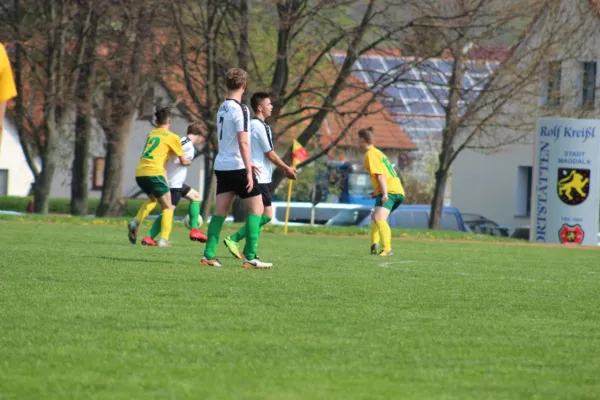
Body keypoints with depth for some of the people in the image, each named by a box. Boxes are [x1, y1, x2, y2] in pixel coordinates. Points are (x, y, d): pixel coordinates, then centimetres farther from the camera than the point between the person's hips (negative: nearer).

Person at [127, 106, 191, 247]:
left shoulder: (151, 133, 19)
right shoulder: (172, 137, 4)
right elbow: (183, 161, 11)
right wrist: (188, 161, 33)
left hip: (140, 173, 6)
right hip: (154, 172, -6)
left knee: (153, 199, 30)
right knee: (167, 207, 6)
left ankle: (136, 223, 9)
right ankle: (163, 239, -9)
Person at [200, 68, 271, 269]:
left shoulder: (222, 108, 12)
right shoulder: (240, 109, -13)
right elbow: (243, 142, -19)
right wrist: (249, 171, -19)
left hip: (221, 166, 8)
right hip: (238, 167, -8)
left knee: (220, 211, 8)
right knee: (256, 208, 0)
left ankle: (209, 255, 2)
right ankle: (250, 257, -5)